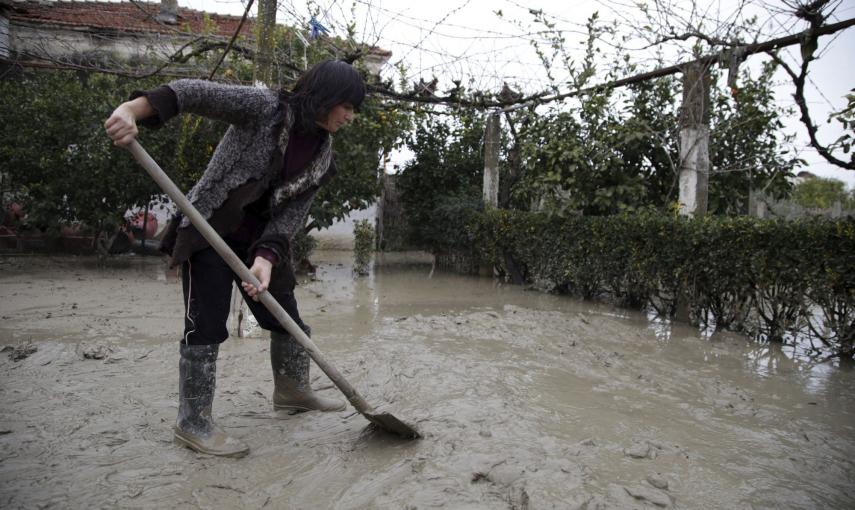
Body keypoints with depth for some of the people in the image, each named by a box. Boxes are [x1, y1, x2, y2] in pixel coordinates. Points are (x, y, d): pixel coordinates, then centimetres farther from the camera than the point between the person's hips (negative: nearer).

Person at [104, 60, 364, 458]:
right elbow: (200, 93, -26)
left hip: (260, 241, 7)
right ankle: (193, 422, 6)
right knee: (206, 324, -9)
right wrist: (133, 109, -42)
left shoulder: (321, 154, -1)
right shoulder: (264, 107, -16)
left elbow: (293, 213, -6)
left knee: (287, 318, 11)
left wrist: (267, 256, -21)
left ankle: (292, 390, 34)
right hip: (208, 231, -6)